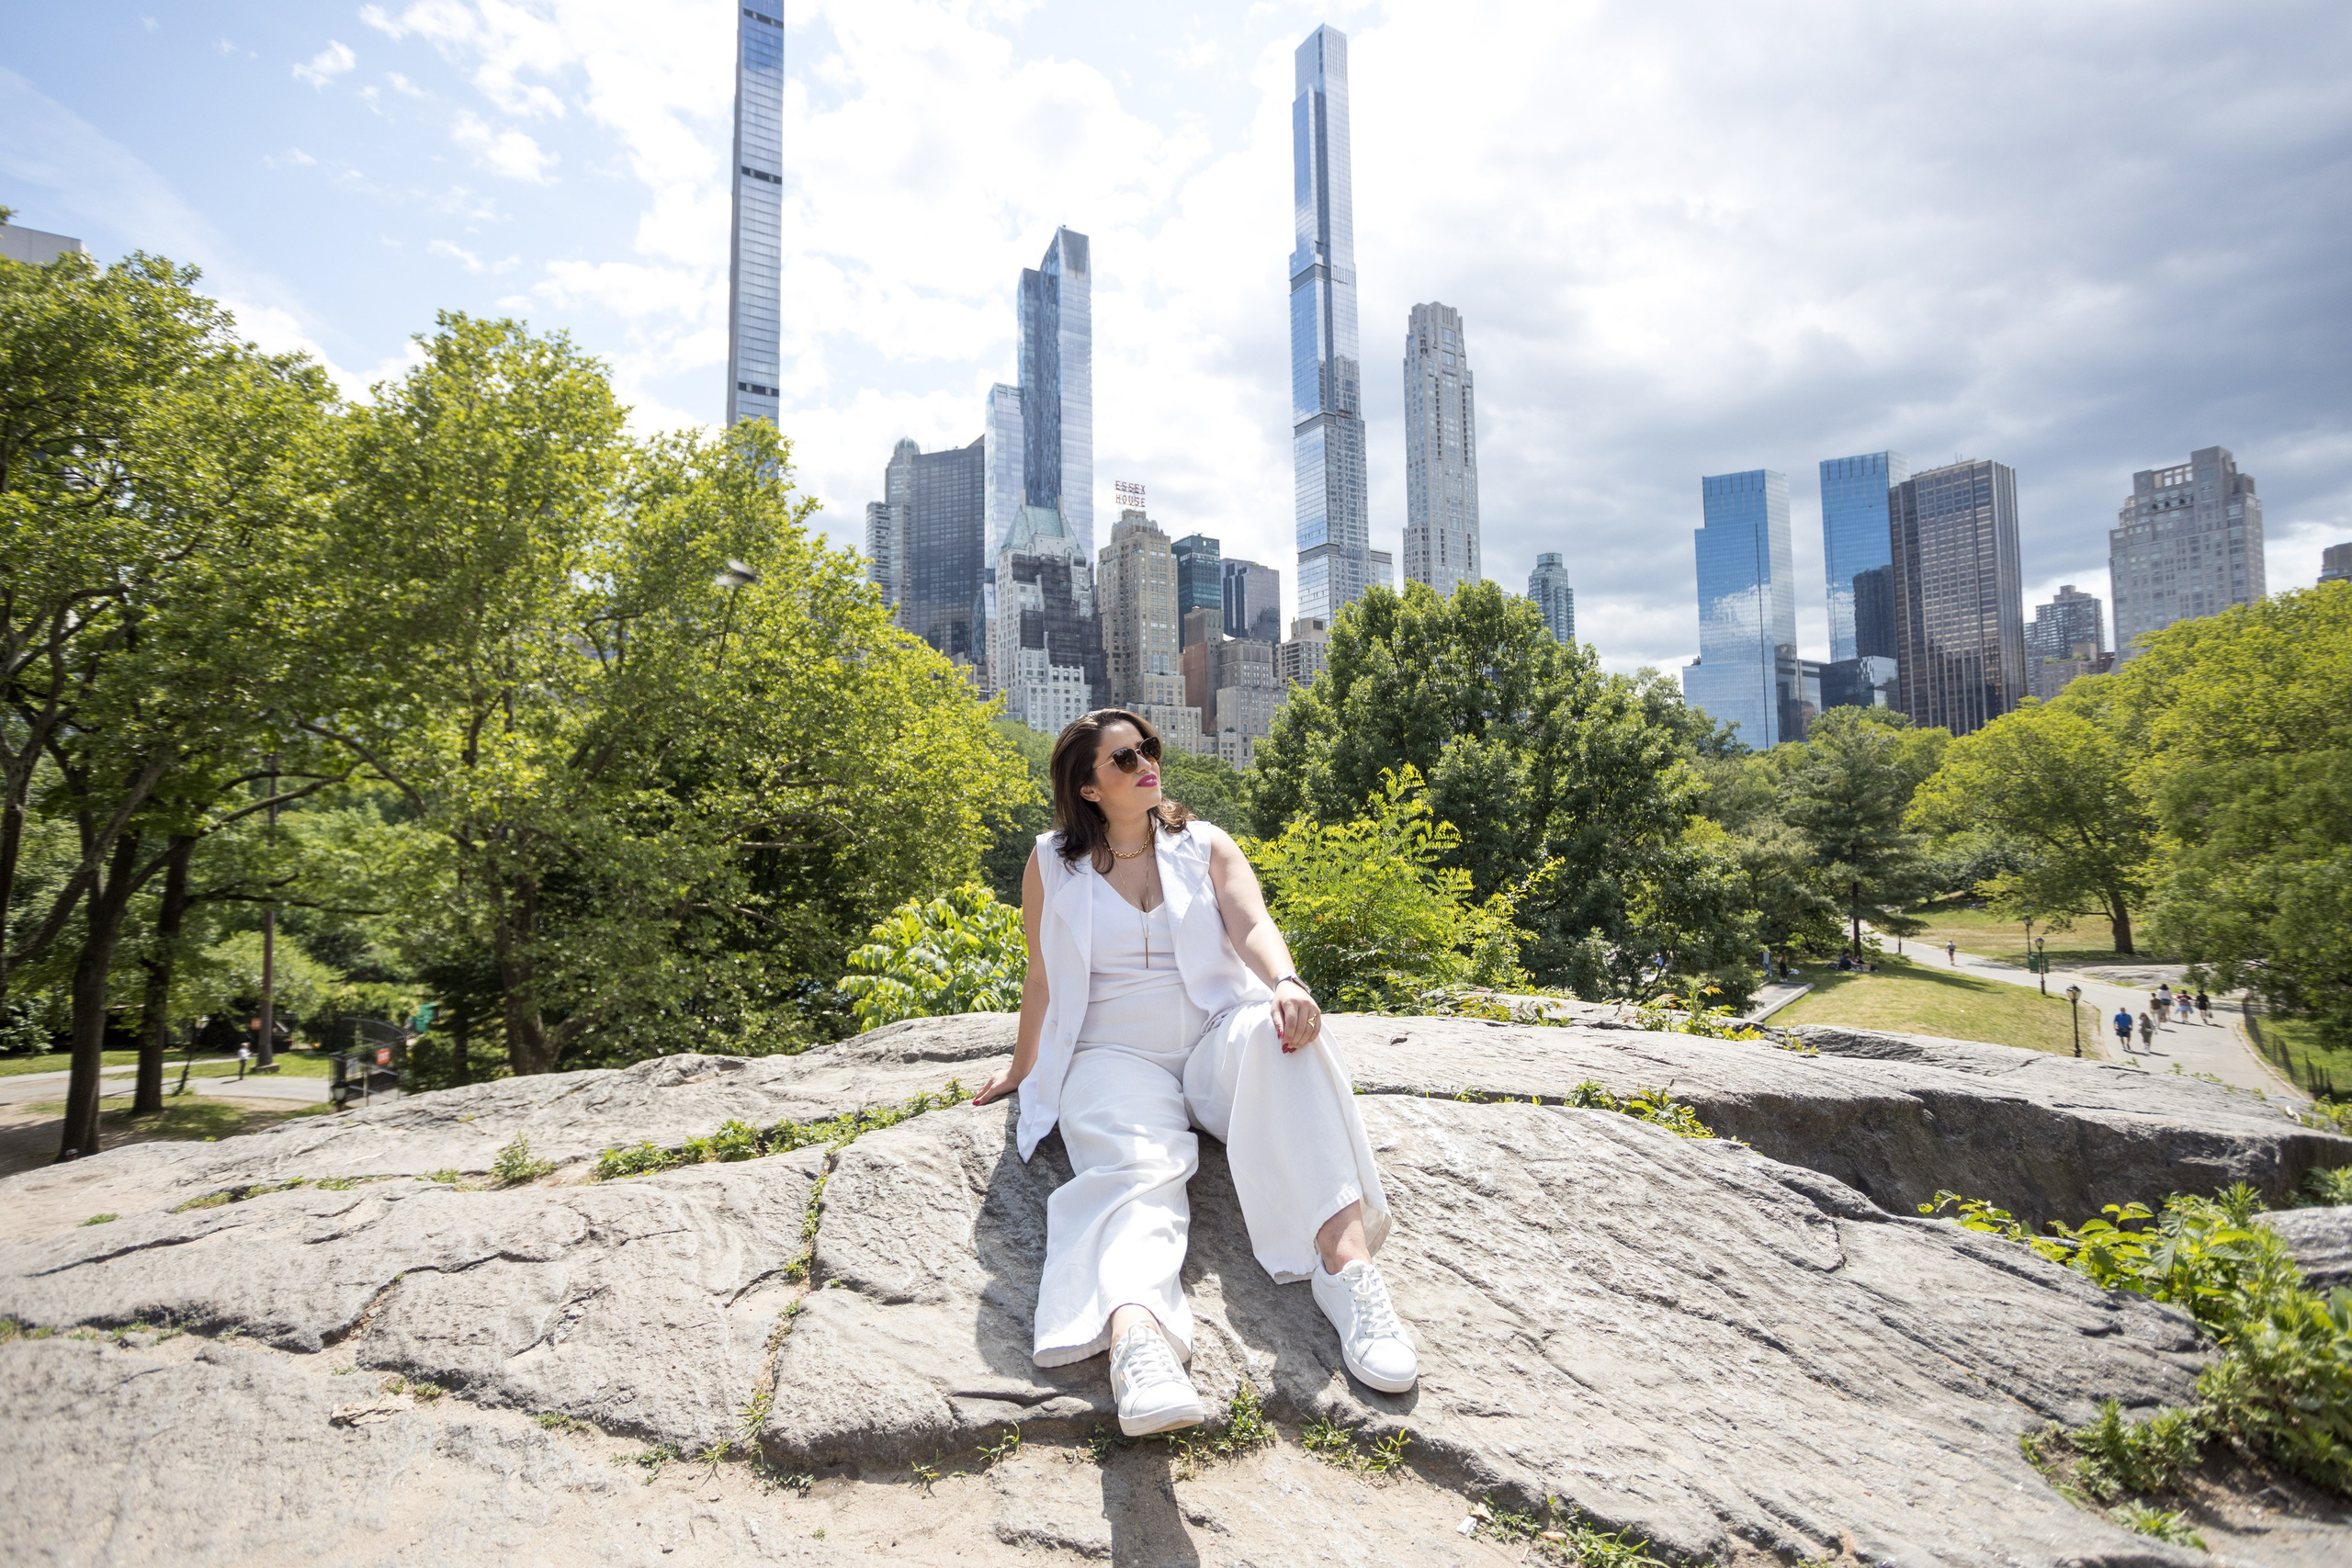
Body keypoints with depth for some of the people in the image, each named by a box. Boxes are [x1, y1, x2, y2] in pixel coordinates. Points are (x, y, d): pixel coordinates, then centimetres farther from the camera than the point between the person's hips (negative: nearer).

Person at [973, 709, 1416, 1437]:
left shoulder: (1206, 846, 11)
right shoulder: (1052, 866, 9)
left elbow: (1252, 924, -6)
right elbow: (1041, 977, 15)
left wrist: (1285, 984, -26)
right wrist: (1021, 1070, 17)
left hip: (1216, 1040, 1)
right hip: (1116, 1056, -1)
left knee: (1280, 1031, -34)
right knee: (1137, 1171, -34)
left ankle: (1345, 1255, -46)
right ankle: (1137, 1337, -64)